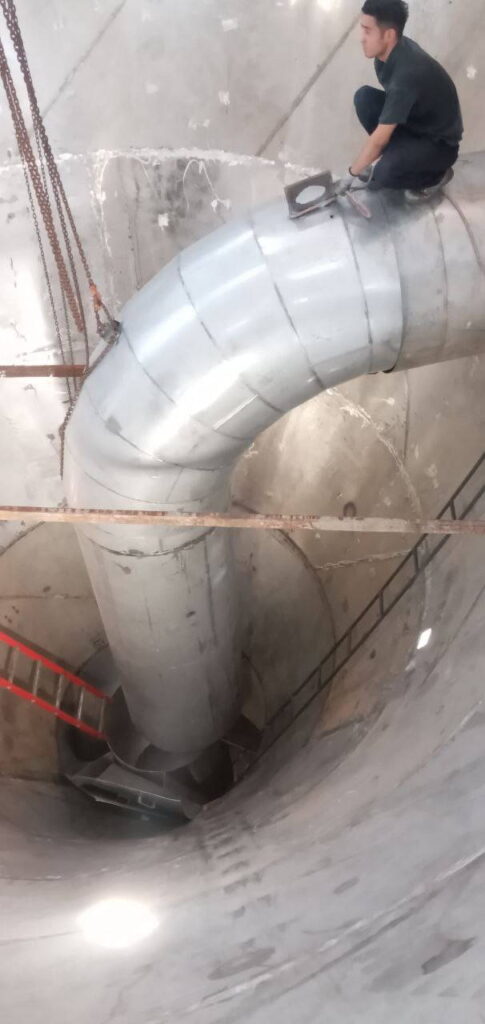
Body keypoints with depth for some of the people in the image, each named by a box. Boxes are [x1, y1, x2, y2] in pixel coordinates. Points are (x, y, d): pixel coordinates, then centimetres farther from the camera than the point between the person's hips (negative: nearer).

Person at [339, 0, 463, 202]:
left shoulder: (407, 74, -35)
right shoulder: (390, 49, -9)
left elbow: (379, 138, -30)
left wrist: (352, 173, -18)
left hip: (439, 143, -8)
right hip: (413, 121, 8)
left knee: (385, 174, -33)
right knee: (364, 97, -9)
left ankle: (436, 175, -2)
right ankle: (393, 155, 8)